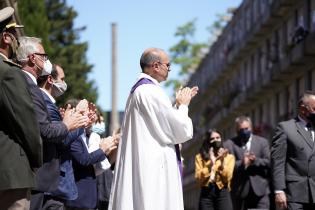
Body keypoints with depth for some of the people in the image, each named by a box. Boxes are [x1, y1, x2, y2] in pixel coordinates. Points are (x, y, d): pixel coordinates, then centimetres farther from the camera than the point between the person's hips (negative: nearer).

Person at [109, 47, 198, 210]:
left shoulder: (138, 90, 17)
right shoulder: (152, 91, -14)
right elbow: (183, 131, -13)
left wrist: (179, 104, 22)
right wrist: (183, 105, 3)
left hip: (138, 169, 10)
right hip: (154, 171, -10)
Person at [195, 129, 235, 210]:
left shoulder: (229, 157, 10)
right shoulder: (200, 157, 11)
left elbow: (227, 178, -2)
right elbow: (199, 177, -2)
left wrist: (222, 161, -10)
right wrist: (211, 163, -8)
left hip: (222, 193, -1)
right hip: (206, 193, 1)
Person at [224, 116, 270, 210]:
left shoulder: (262, 142, 12)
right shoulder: (229, 144, 6)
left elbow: (269, 162, 3)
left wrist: (256, 161, -15)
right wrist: (242, 163, -22)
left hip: (260, 190, 1)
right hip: (240, 191, 0)